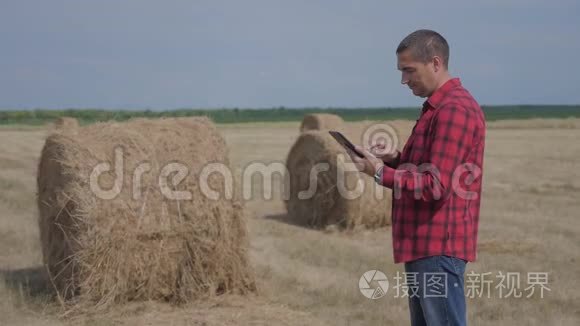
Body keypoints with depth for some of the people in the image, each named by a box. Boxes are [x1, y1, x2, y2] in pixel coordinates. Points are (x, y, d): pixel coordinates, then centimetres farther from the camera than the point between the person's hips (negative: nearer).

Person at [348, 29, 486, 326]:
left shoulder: (454, 109, -16)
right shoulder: (437, 107, 17)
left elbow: (437, 185, -21)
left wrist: (381, 173, -15)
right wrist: (396, 158, 6)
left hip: (439, 247, -11)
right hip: (424, 245, 11)